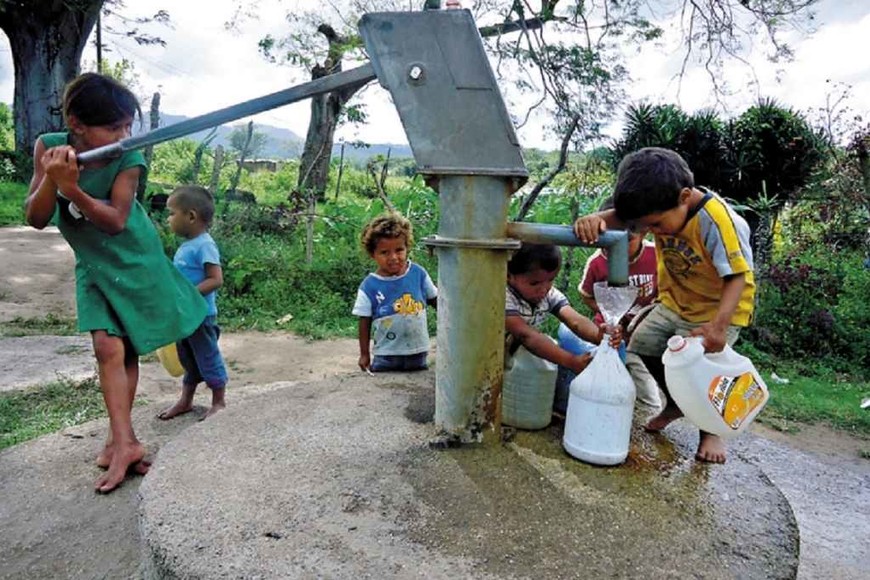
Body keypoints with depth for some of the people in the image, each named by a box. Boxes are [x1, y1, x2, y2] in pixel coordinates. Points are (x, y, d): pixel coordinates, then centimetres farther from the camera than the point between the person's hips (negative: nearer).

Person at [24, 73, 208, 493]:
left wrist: (71, 188, -38)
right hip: (93, 265, 2)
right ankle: (125, 442, -3)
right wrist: (50, 178, -31)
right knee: (108, 347, -7)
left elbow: (115, 221, -24)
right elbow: (36, 219, -13)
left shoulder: (128, 160, -20)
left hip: (134, 262, -2)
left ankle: (119, 438, 20)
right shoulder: (49, 147, -11)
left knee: (125, 348, 5)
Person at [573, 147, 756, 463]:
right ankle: (675, 403, 29)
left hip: (721, 307, -7)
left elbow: (737, 277, -32)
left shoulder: (719, 221, -32)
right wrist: (596, 220, -45)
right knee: (643, 344, 3)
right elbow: (619, 216, -21)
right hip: (675, 302, 7)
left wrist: (719, 324, -45)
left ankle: (711, 431, 11)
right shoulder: (660, 211, -14)